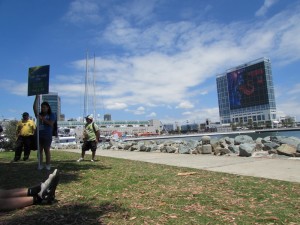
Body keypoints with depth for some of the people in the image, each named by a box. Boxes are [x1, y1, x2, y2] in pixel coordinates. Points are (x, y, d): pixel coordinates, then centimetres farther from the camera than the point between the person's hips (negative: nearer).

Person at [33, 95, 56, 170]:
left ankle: (48, 165, 6)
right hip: (39, 135, 4)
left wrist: (42, 119, -16)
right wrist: (37, 98, -7)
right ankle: (40, 165, 11)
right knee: (40, 150, 5)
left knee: (47, 150, 0)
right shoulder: (39, 114, 12)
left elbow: (51, 123, -11)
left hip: (47, 136, -4)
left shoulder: (51, 115, 2)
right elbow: (34, 108, -2)